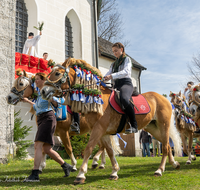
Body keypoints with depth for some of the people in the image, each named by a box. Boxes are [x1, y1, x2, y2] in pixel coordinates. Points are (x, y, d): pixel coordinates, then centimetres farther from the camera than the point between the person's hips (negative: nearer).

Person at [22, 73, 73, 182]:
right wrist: (28, 101, 42)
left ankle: (35, 174, -18)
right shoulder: (39, 93, 21)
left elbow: (56, 104, -10)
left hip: (47, 119, -9)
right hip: (41, 120, 10)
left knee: (38, 146, -17)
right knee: (47, 149, 10)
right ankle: (66, 166, 22)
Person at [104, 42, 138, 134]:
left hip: (126, 83, -7)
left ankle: (134, 125, -32)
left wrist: (112, 76, -20)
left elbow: (126, 72, -8)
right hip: (116, 85, 7)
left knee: (124, 99, -37)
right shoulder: (114, 64, 30)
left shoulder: (127, 59, 11)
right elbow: (108, 74, 19)